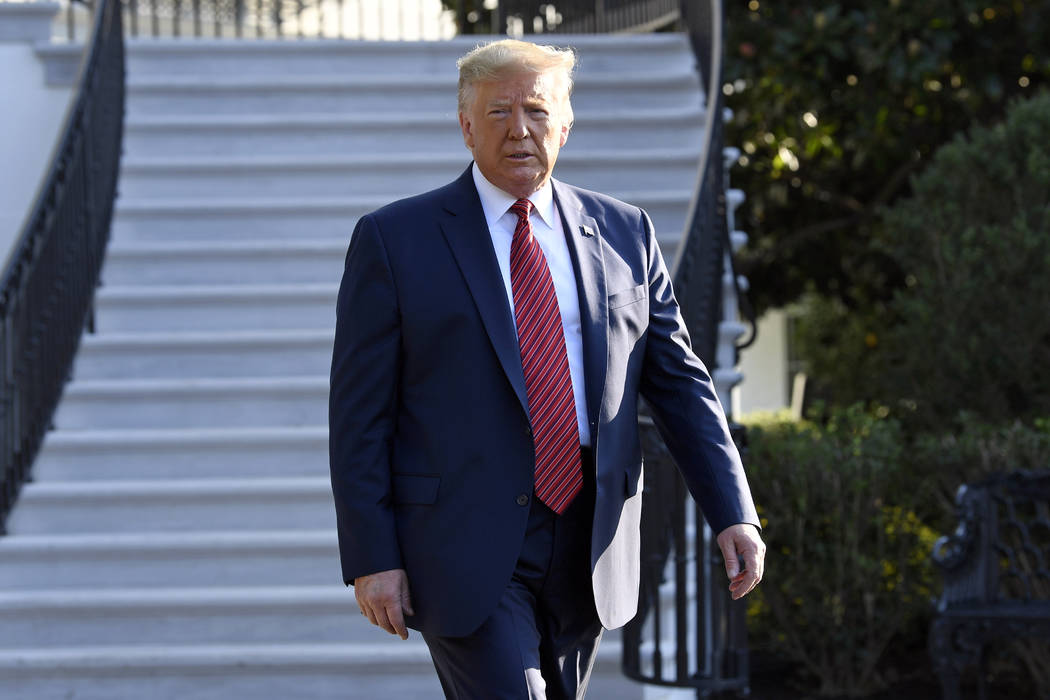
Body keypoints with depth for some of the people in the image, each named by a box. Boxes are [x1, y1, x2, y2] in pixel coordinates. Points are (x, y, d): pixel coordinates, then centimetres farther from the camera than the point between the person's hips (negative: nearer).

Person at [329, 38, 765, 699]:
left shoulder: (624, 233, 8)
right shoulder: (395, 240, -2)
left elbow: (679, 380, 8)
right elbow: (360, 414, -3)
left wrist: (735, 514, -2)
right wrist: (371, 559, -10)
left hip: (588, 549, 4)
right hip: (465, 546, -4)